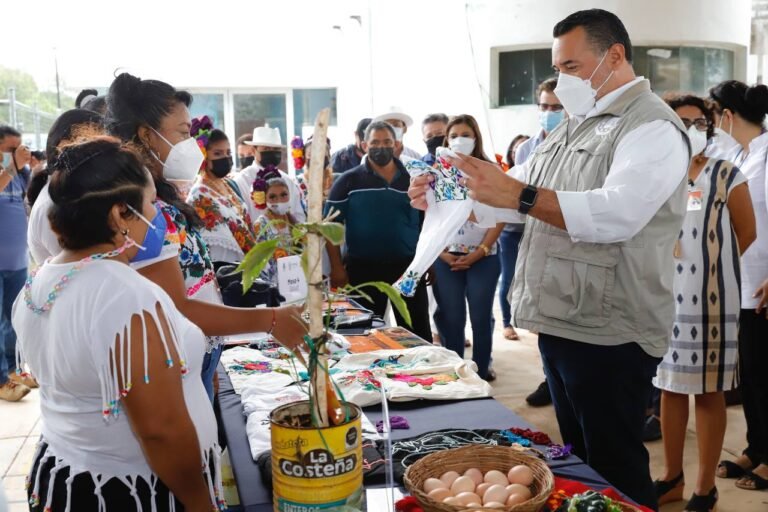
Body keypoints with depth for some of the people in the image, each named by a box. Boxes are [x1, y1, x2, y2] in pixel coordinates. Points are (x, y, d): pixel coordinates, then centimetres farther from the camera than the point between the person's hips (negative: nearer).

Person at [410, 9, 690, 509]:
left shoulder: (653, 128, -12)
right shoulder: (574, 127, 16)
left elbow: (617, 212, -29)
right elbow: (511, 193, 18)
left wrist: (519, 195, -36)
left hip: (609, 336, -8)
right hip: (560, 326, 8)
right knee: (579, 463, 20)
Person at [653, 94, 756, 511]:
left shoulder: (725, 175, -4)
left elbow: (746, 233, 1)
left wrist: (708, 265, 2)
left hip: (710, 300, -4)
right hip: (665, 296, 4)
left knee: (708, 392, 2)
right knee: (669, 387, 11)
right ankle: (672, 477, 25)